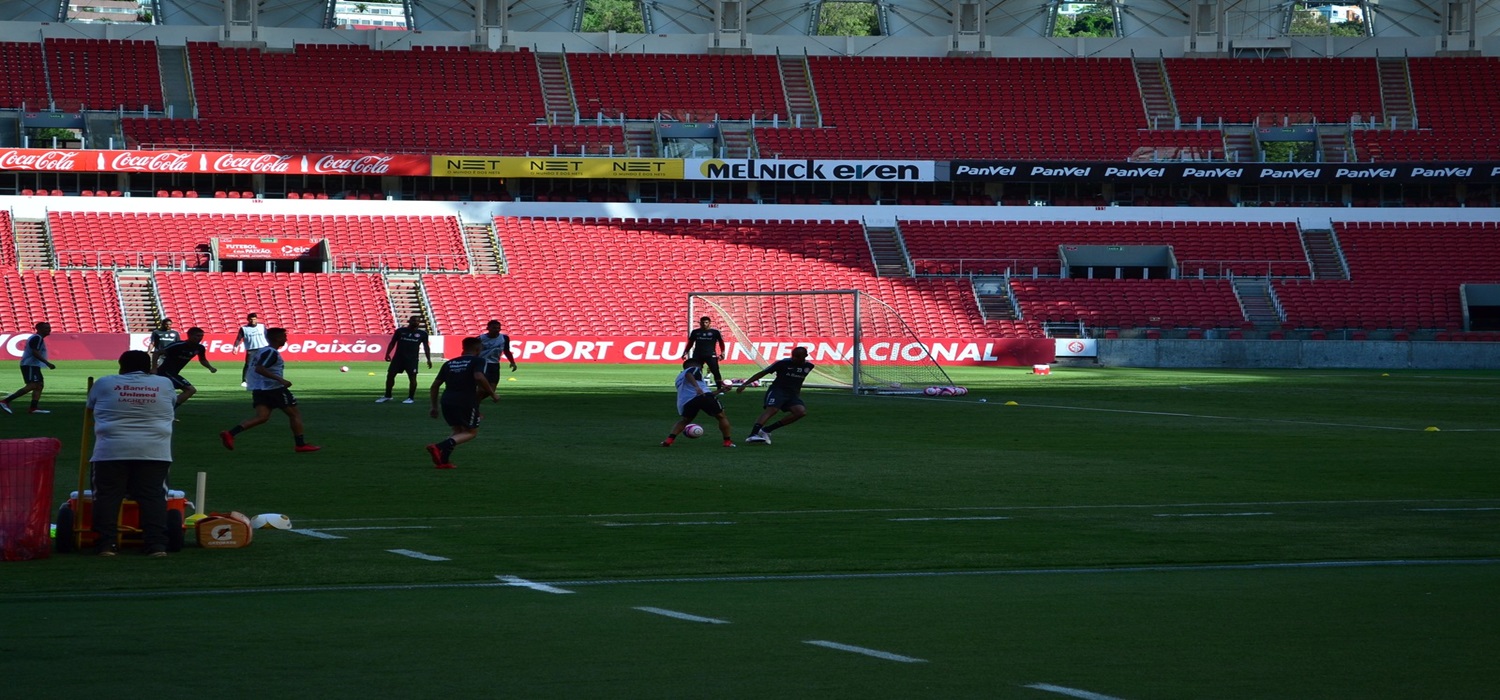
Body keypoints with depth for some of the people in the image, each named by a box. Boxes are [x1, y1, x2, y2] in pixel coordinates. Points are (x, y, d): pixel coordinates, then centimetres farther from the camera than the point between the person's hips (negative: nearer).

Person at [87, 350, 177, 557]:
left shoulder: (104, 384, 9)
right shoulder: (164, 384, 12)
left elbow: (91, 407, 24)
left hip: (111, 452, -1)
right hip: (154, 452, 1)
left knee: (107, 496, 4)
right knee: (153, 497, 3)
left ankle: (106, 544, -3)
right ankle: (157, 544, -6)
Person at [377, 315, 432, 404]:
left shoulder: (422, 333, 4)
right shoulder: (400, 331, 4)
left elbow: (426, 346, 9)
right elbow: (392, 343, 8)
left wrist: (428, 359, 2)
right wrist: (387, 354, -1)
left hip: (412, 359, -1)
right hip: (398, 357, 1)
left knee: (412, 377, -7)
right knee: (390, 375, 2)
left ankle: (411, 398, 5)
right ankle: (387, 396, 15)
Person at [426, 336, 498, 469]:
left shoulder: (449, 363, 19)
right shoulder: (477, 361, 1)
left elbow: (435, 385, 17)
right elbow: (479, 377, -19)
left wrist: (435, 406, 24)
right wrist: (492, 394, -10)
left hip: (446, 402, 6)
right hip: (466, 402, -6)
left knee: (458, 431, 23)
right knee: (471, 432, 8)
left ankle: (442, 460, 1)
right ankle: (440, 447, -16)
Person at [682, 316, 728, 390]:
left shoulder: (715, 332, 4)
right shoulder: (695, 332, 11)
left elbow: (721, 342, 7)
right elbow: (690, 343, 18)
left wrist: (722, 353, -3)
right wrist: (685, 353, 11)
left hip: (711, 355, -2)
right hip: (697, 355, 2)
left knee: (715, 371, -9)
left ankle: (720, 388, -6)